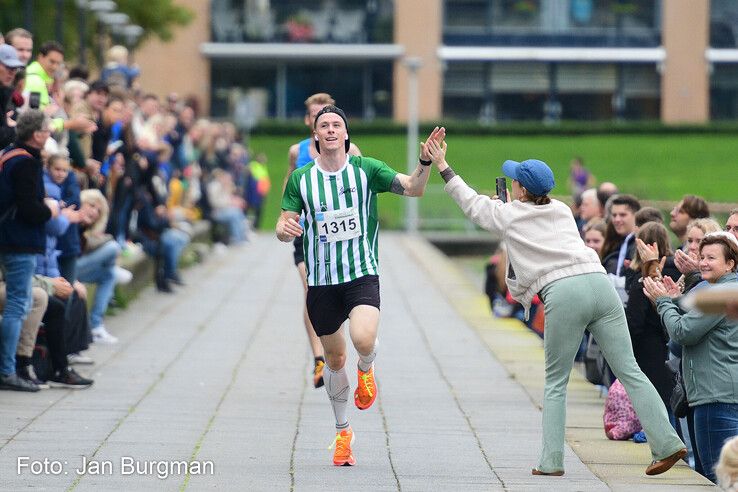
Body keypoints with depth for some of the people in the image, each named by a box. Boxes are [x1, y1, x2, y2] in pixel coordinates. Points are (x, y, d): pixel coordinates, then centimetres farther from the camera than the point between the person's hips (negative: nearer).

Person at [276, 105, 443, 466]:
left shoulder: (366, 170, -3)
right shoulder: (301, 179, 2)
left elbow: (413, 189, -9)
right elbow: (284, 228, 5)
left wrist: (426, 162, -28)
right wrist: (284, 229, -19)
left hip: (361, 274, -2)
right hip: (321, 281, 2)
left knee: (363, 339, -28)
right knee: (335, 359, 11)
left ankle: (366, 370, 10)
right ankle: (342, 431, 31)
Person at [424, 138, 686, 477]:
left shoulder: (508, 216, 12)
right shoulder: (562, 210, 23)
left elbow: (471, 202, 29)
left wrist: (443, 166, 38)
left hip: (562, 294, -4)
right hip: (599, 282, 4)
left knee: (555, 382, 8)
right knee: (629, 372, 1)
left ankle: (551, 461, 2)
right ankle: (666, 443, -7)